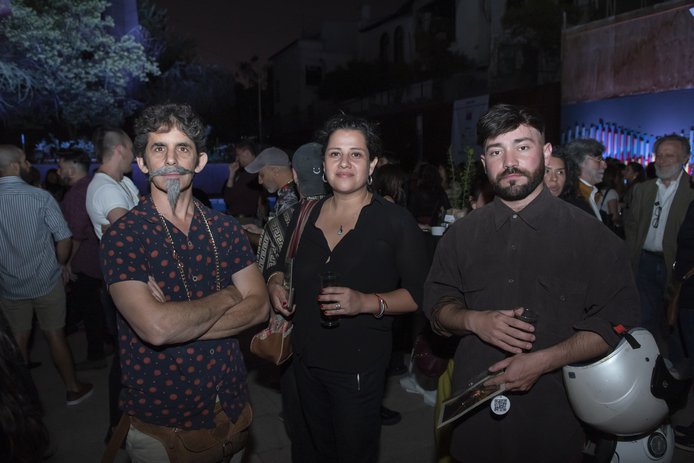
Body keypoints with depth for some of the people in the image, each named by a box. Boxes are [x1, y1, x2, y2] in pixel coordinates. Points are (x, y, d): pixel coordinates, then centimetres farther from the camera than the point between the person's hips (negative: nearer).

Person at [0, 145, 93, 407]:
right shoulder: (40, 197, -16)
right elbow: (64, 239, -15)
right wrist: (59, 265, 3)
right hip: (46, 282, -2)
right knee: (55, 335, 10)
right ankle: (73, 389, 22)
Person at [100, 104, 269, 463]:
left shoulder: (225, 228, 1)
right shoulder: (123, 236, -15)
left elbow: (259, 306, -6)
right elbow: (156, 327, -28)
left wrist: (182, 322, -20)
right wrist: (228, 296, -13)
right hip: (158, 422, -4)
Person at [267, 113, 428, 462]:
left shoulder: (395, 221, -11)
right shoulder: (306, 214, 4)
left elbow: (419, 293, -11)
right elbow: (284, 266, 19)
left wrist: (367, 302, -25)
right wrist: (275, 284, -2)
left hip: (359, 366, -5)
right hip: (306, 358, 5)